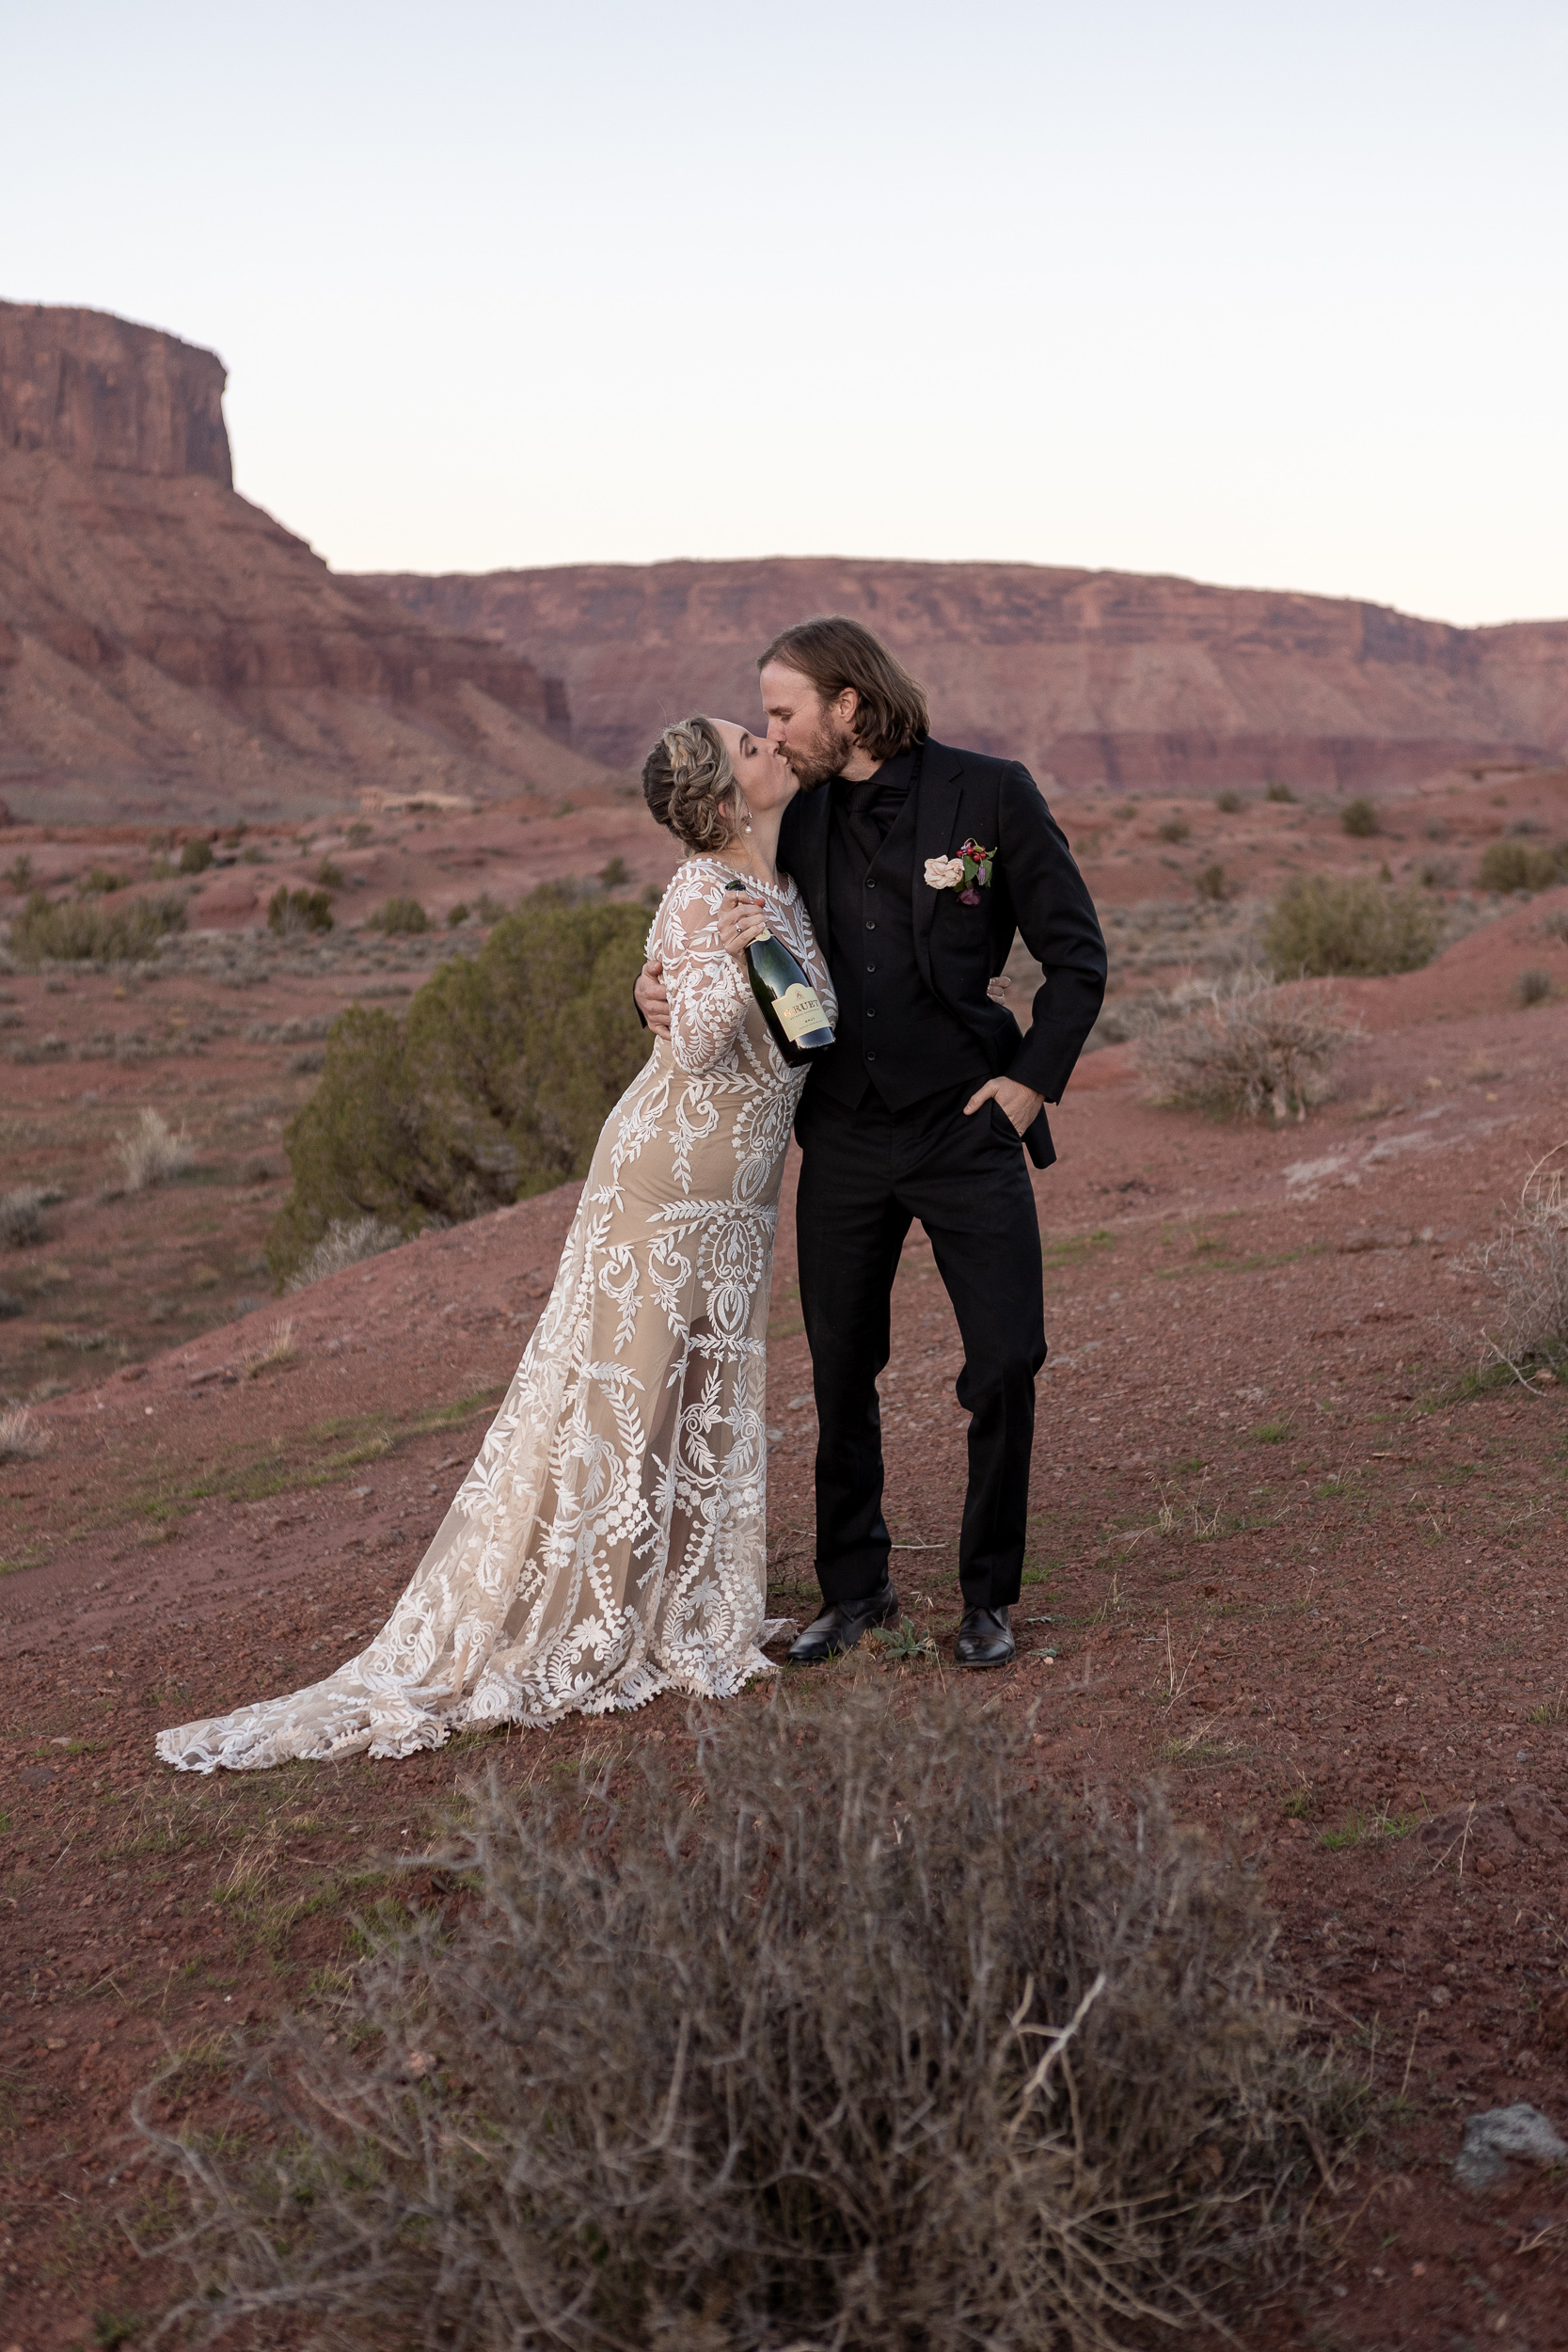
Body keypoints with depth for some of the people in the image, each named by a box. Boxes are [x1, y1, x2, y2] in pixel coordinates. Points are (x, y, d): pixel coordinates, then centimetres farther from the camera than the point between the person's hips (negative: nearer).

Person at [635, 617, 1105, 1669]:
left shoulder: (991, 794, -6)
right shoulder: (797, 818, 5)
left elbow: (1077, 953, -1)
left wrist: (1032, 1079, -9)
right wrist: (668, 987, -4)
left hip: (967, 1127, -3)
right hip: (844, 1137, 4)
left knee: (1005, 1364, -3)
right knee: (841, 1373, 10)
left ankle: (989, 1596, 17)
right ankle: (856, 1590, 27)